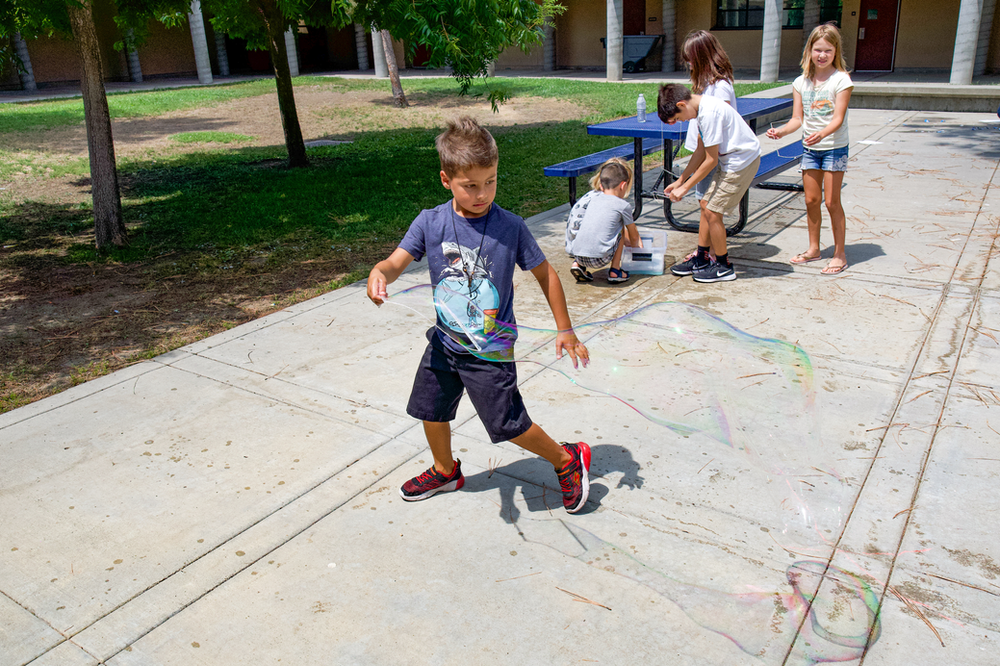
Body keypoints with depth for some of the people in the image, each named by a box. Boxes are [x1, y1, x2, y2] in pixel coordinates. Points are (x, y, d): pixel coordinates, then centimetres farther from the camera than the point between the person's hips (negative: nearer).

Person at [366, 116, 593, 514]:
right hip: (444, 343, 5)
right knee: (431, 410, 19)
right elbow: (397, 261, -12)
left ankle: (567, 459, 27)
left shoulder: (510, 227, -14)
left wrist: (565, 329, -1)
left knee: (509, 425, 0)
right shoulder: (430, 223, -8)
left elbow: (544, 274, -4)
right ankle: (445, 471, 47)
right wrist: (379, 273, -37)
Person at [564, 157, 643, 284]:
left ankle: (578, 264, 16)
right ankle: (615, 271, 17)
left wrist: (626, 241, 47)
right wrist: (635, 245, 44)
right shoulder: (623, 205, 4)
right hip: (600, 258, -5)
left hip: (576, 254, 5)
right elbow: (633, 236, 19)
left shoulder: (592, 196, 18)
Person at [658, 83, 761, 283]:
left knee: (712, 212, -6)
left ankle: (724, 267, 9)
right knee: (706, 205, 12)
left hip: (742, 161, -10)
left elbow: (711, 159, -20)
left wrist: (685, 187, -13)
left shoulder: (709, 113, -25)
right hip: (731, 160, 10)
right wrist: (680, 180, 12)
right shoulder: (702, 107, 6)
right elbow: (701, 151, 12)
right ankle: (701, 259, 24)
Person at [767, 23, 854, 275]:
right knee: (811, 200, 10)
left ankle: (840, 254, 8)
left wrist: (822, 134, -37)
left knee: (832, 201, -3)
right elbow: (797, 119, 1)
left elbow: (838, 118, -18)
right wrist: (780, 131, -18)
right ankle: (814, 249, 25)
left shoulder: (841, 80, -10)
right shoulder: (800, 83, 4)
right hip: (809, 149, 5)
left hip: (834, 148, -5)